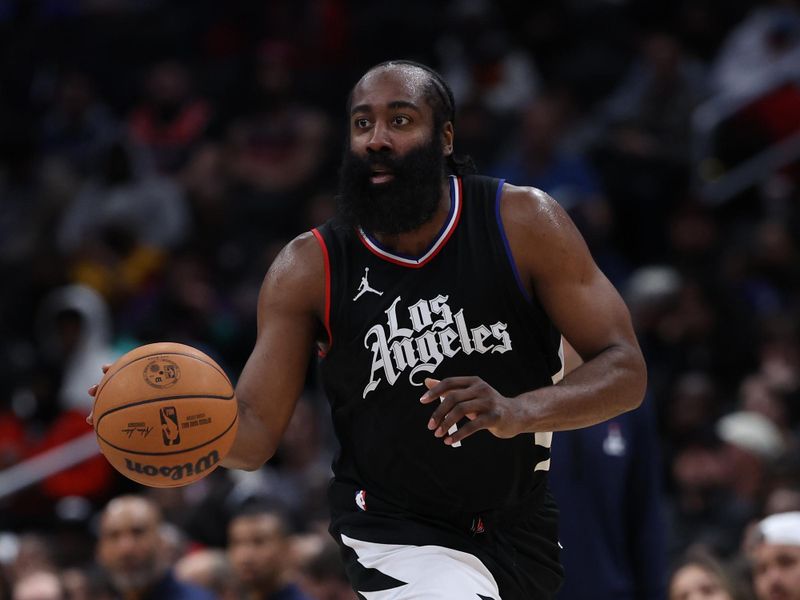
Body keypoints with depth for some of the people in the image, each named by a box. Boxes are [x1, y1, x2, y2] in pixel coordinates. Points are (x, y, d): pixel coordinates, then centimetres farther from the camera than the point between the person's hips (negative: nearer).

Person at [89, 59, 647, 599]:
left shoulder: (522, 223, -11)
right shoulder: (309, 267, -9)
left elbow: (626, 371, -14)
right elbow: (255, 434, -9)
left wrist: (518, 411, -34)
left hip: (522, 533, 3)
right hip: (398, 536, -3)